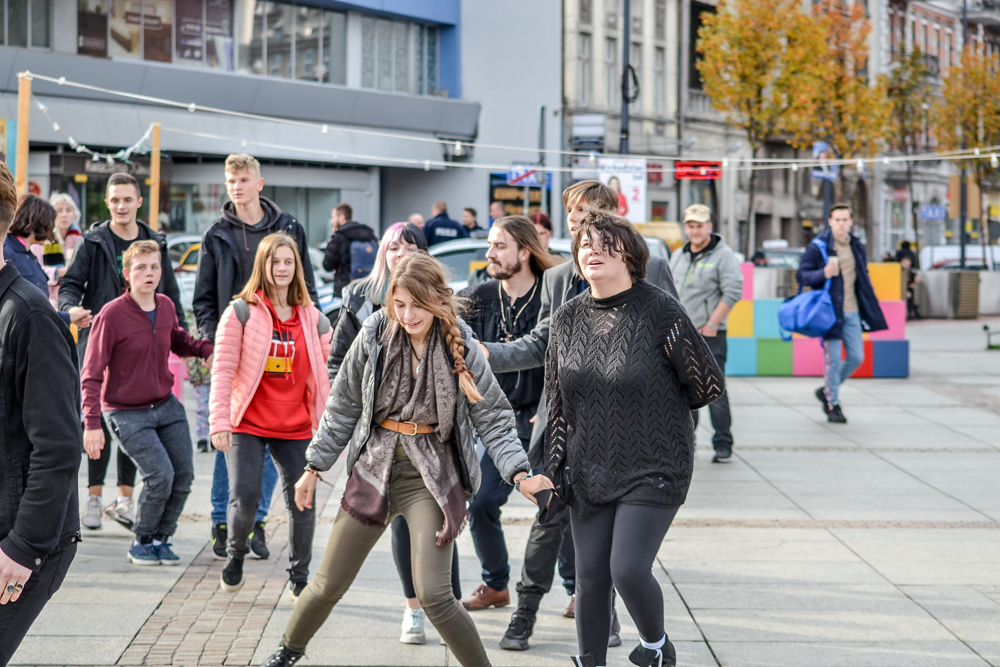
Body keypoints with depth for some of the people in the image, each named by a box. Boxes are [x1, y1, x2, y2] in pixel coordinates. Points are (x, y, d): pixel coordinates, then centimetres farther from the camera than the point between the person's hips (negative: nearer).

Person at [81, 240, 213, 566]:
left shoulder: (166, 306, 1)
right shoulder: (111, 315, -17)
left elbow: (177, 340, 22)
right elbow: (91, 374, -15)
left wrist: (206, 349, 0)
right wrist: (92, 423, -23)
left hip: (166, 405, 6)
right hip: (127, 413, -6)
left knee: (184, 474, 2)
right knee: (160, 475, -16)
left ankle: (160, 539, 20)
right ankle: (142, 542, 7)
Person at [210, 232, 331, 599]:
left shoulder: (313, 318, 7)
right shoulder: (241, 311, -3)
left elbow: (330, 372, 11)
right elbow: (223, 369, -5)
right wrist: (219, 421, -13)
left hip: (296, 428, 3)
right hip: (248, 424, -3)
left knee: (303, 505, 1)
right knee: (244, 499, -13)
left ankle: (299, 578, 21)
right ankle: (235, 554, 20)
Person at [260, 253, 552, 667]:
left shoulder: (460, 346, -9)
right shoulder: (375, 335, -4)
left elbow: (493, 417, -5)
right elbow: (343, 405, 6)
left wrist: (519, 474, -18)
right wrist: (315, 466, 9)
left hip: (432, 474, -2)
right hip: (375, 465, 3)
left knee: (433, 594, -14)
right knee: (329, 584, 11)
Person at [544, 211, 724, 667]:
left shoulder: (660, 312, -12)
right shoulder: (568, 319, 4)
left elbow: (709, 385, -5)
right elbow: (556, 402, 12)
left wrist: (655, 407, 6)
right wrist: (553, 469, 8)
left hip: (653, 470, -5)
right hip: (589, 472, 5)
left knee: (628, 570, -12)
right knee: (590, 575, 6)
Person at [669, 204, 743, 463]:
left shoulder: (723, 255, -5)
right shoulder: (678, 257, 15)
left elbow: (732, 292, -11)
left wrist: (711, 324, -13)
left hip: (709, 334, -6)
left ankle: (723, 445, 0)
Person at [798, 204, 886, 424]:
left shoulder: (857, 247, 11)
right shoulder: (818, 246, -7)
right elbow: (801, 275, -7)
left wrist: (870, 307, 16)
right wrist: (823, 274, -25)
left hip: (852, 311, 6)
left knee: (856, 357, 5)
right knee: (833, 358, -5)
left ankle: (827, 390, 27)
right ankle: (832, 405, 9)